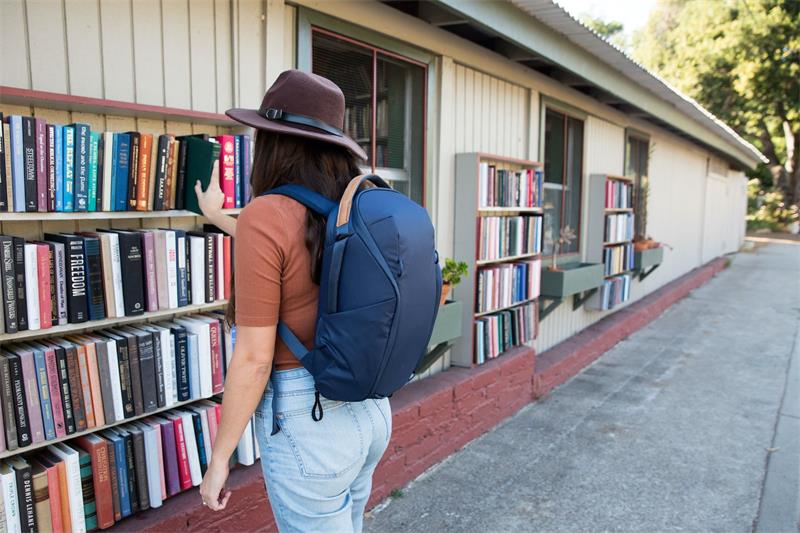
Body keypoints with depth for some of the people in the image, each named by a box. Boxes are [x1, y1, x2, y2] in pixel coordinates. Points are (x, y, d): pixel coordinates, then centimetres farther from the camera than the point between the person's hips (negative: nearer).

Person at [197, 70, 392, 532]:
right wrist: (217, 217, 38)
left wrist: (219, 456, -5)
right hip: (370, 407, 7)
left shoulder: (266, 215, -19)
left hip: (305, 418, -7)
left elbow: (254, 358, -18)